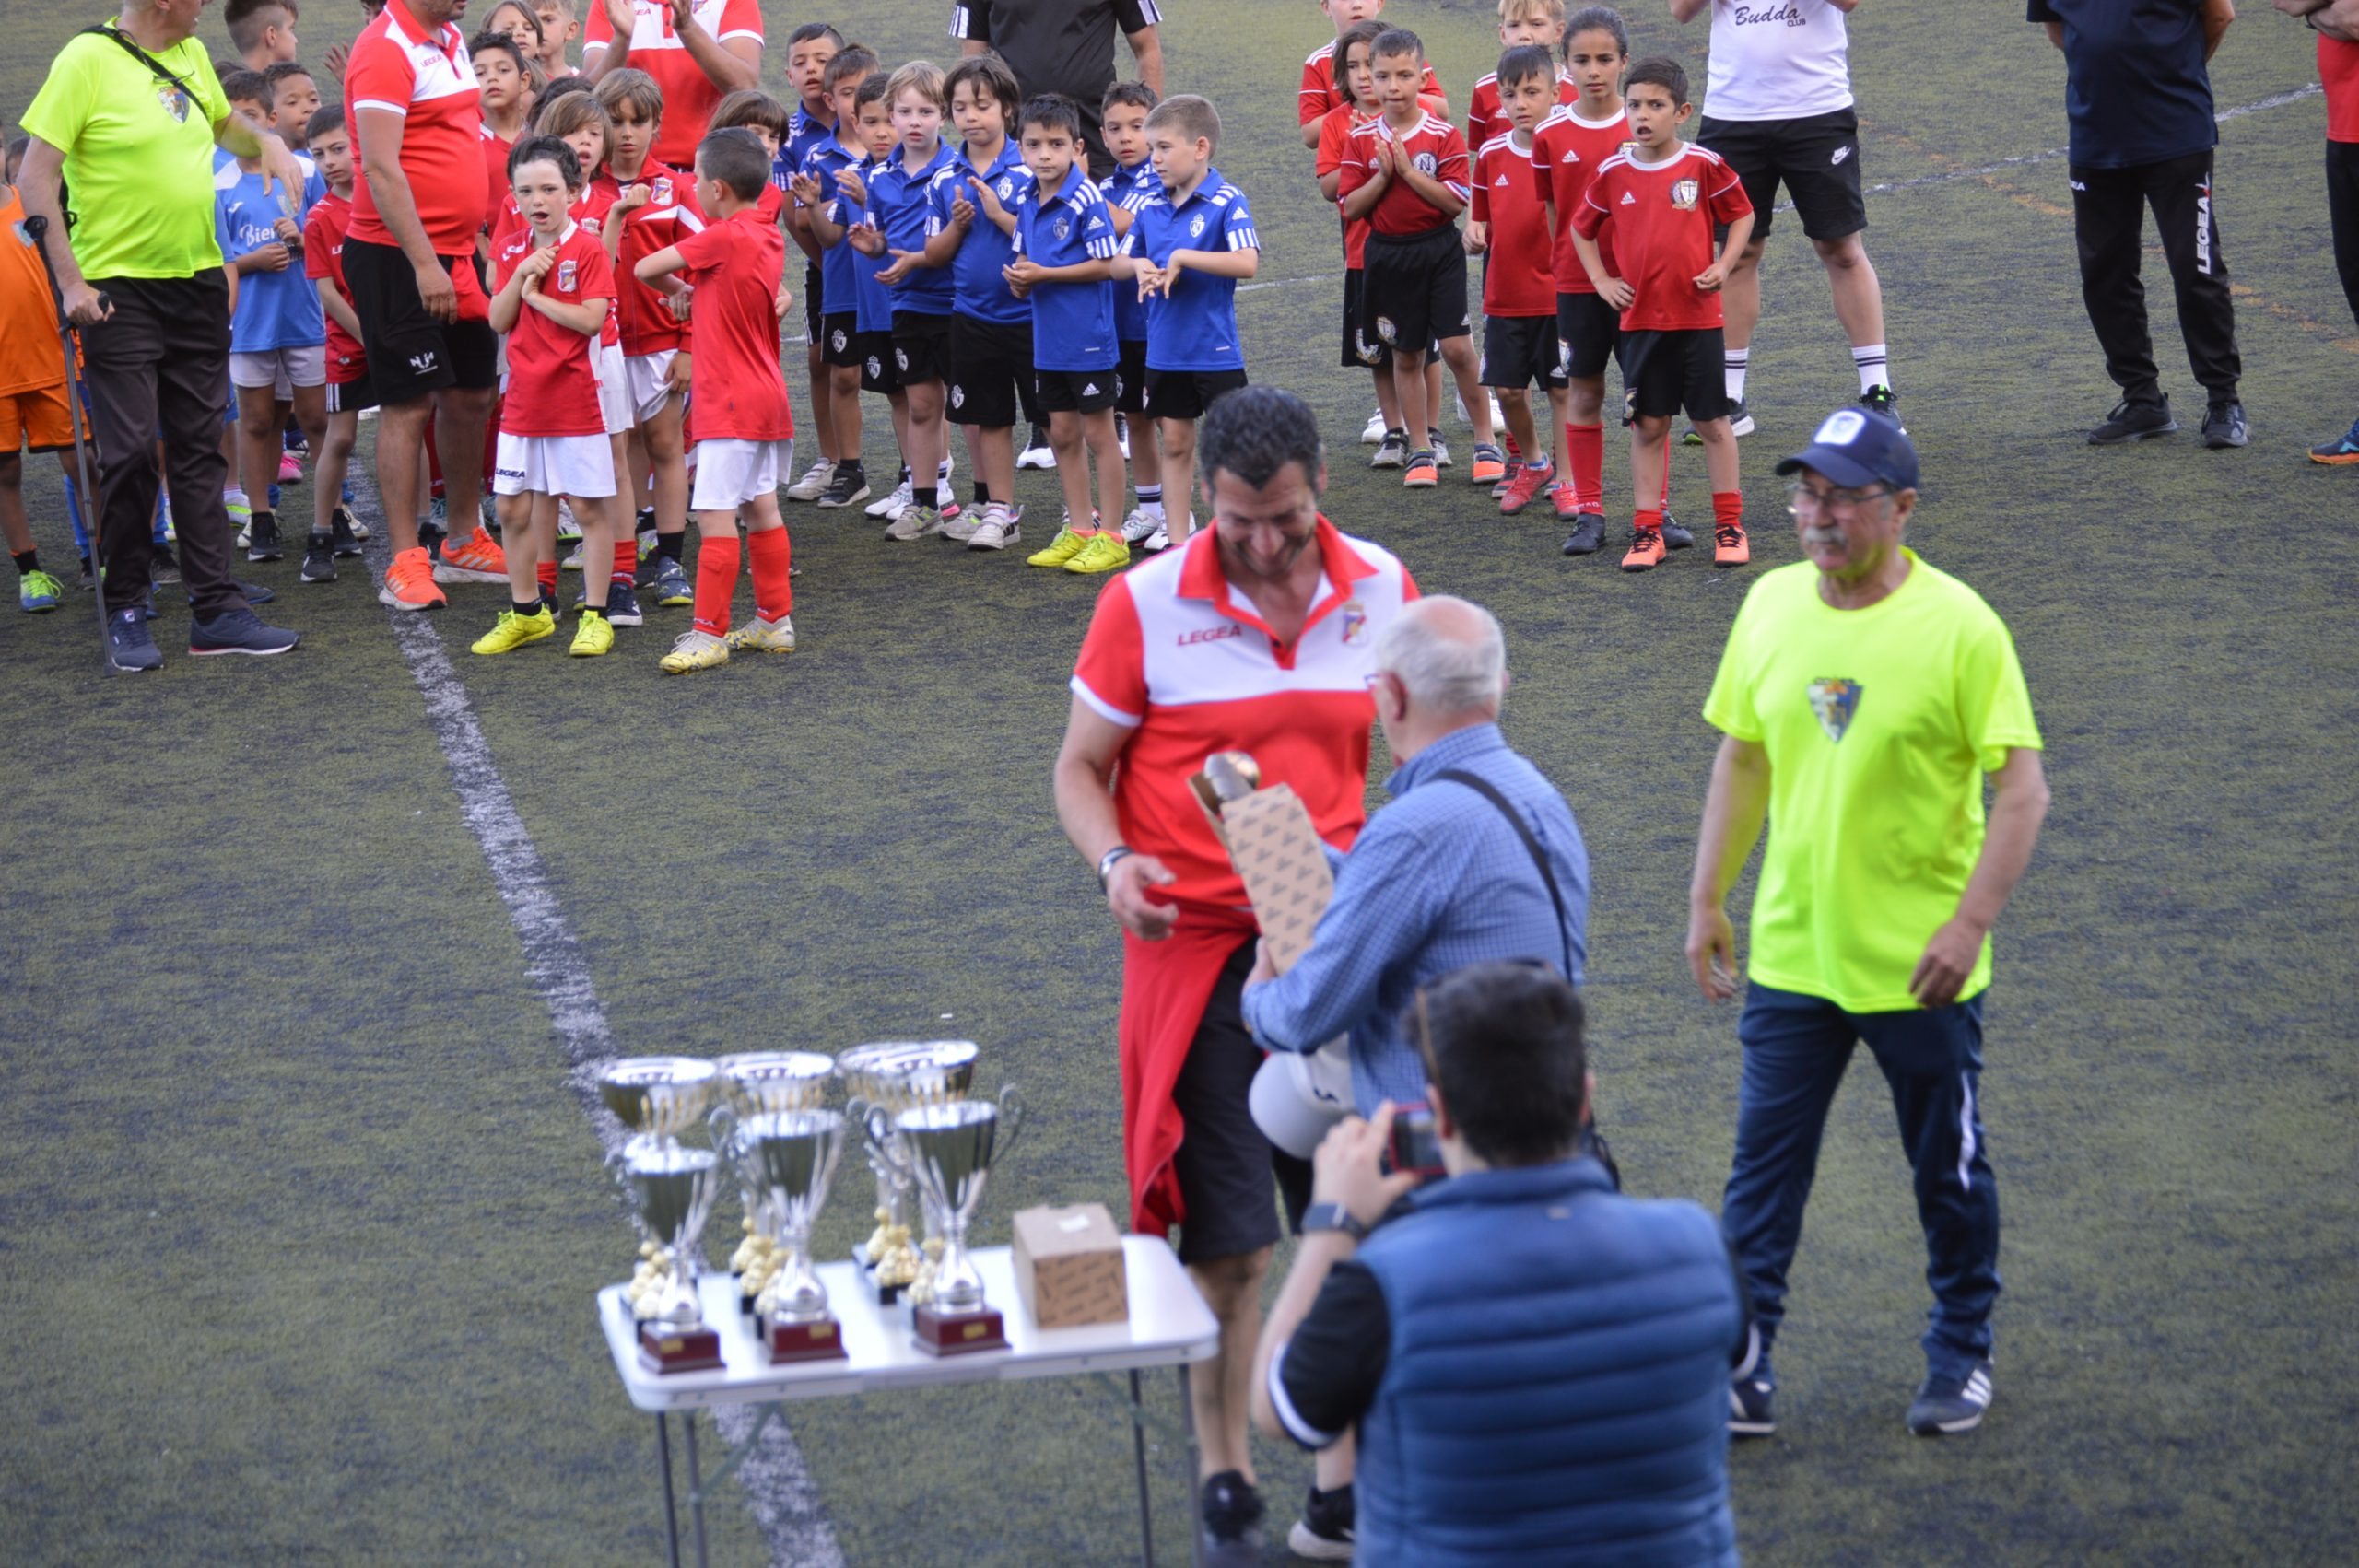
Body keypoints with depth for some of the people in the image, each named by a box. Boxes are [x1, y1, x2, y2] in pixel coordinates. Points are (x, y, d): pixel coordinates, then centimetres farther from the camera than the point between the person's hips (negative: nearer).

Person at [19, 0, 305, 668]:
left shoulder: (190, 56, 8)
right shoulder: (87, 59, -12)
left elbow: (225, 121, 29)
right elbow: (35, 178, -14)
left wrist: (267, 142, 7)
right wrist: (70, 280, -20)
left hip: (198, 286, 6)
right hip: (120, 292, -6)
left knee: (199, 451, 8)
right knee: (132, 452, -5)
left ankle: (217, 611, 12)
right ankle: (126, 614, 8)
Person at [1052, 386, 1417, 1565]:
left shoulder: (1383, 588, 1)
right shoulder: (1146, 604, -8)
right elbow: (1080, 768, 0)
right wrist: (1112, 864, -20)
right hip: (1201, 948, -3)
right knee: (1226, 1241, 0)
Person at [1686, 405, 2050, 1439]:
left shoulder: (1959, 626, -14)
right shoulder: (1772, 604, 0)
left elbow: (2022, 788, -13)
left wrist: (1969, 923, -21)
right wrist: (1707, 898, 9)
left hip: (1919, 966, -3)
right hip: (1790, 955, 4)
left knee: (1949, 1171, 12)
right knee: (1764, 1165, 4)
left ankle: (1961, 1354, 31)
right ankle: (1743, 1363, 12)